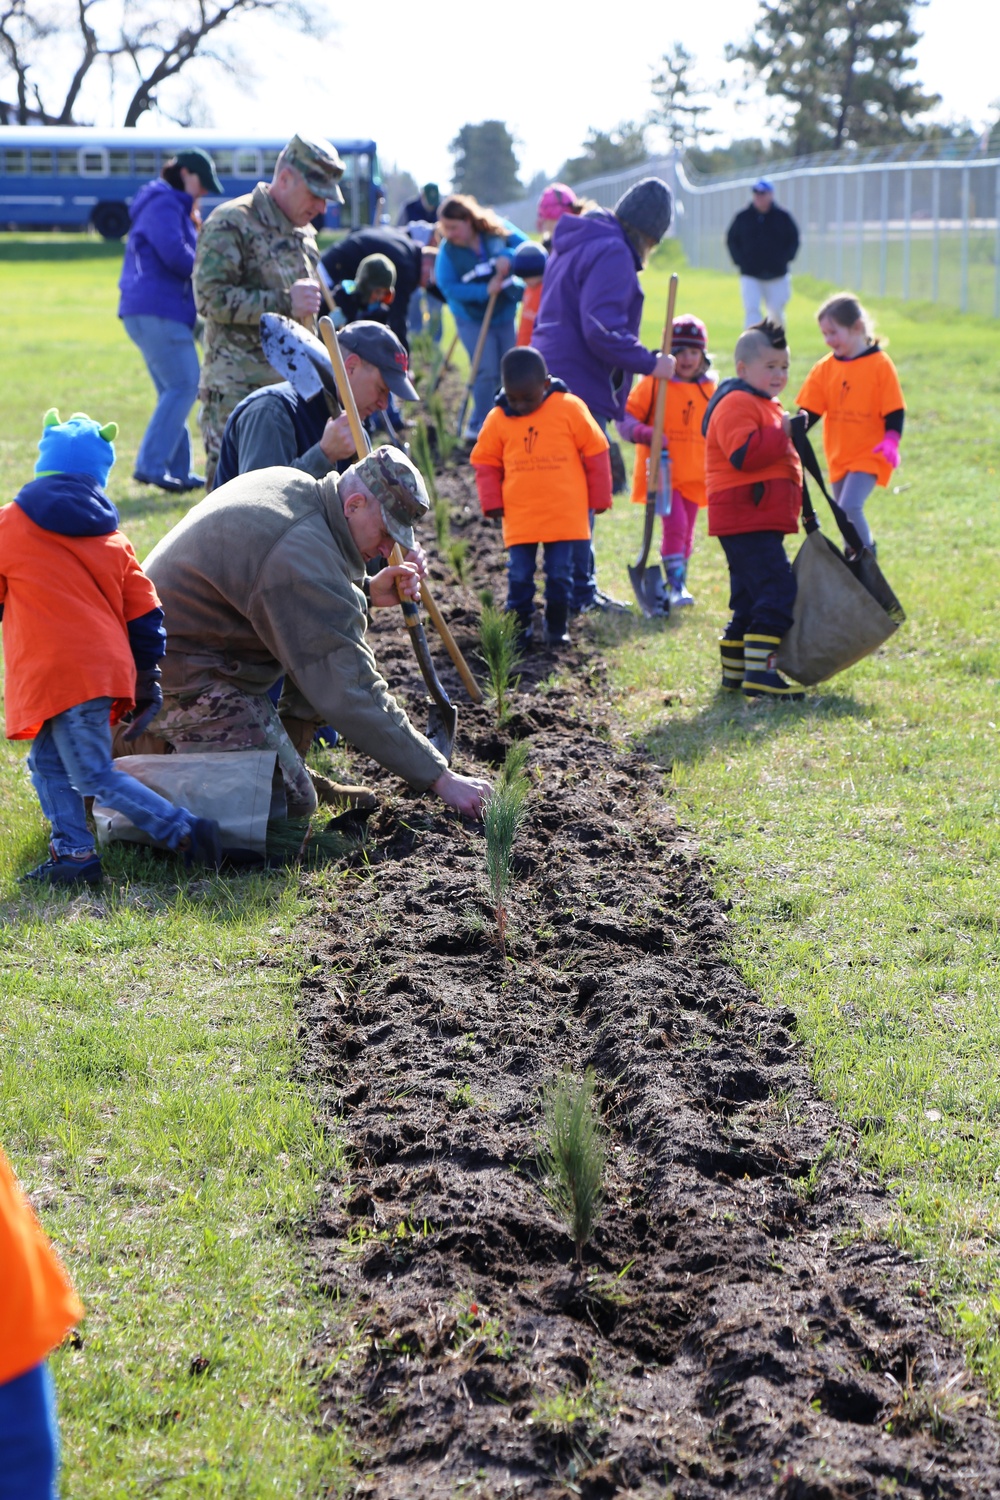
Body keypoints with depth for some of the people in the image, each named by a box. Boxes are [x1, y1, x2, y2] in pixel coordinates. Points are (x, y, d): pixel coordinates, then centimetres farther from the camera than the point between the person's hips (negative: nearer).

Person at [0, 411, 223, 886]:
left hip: (58, 673, -6)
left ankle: (185, 831, -10)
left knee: (95, 776, -5)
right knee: (48, 762, 16)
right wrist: (147, 683, 20)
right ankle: (72, 854, 11)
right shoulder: (112, 538, 13)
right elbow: (144, 615, 12)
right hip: (104, 666, 7)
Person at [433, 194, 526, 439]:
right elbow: (448, 287, -20)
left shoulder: (498, 230, -10)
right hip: (472, 319, -3)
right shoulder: (447, 250, -15)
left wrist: (508, 258, -29)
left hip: (506, 315, 3)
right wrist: (484, 291, -29)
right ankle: (479, 426, -2)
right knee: (487, 372, -14)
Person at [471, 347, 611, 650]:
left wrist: (599, 498, 6)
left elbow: (595, 452, 2)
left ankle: (557, 628, 18)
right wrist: (492, 501, 4)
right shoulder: (497, 419, -1)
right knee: (519, 575, 1)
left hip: (564, 514, -1)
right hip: (519, 517, 1)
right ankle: (519, 629, 14)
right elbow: (485, 461, 12)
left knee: (560, 574, 5)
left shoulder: (570, 409, -5)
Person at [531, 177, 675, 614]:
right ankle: (579, 592, -1)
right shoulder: (612, 254, -13)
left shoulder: (575, 245, 19)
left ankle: (580, 588, 22)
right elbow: (602, 330, -23)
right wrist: (649, 363, -15)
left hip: (553, 378, 10)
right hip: (582, 389, -10)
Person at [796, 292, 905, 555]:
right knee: (844, 514, 12)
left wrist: (891, 440, -23)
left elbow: (894, 410, -8)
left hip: (869, 454, -6)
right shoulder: (824, 368, 3)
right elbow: (810, 411, 4)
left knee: (850, 507, -21)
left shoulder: (880, 364, -10)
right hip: (839, 456, 6)